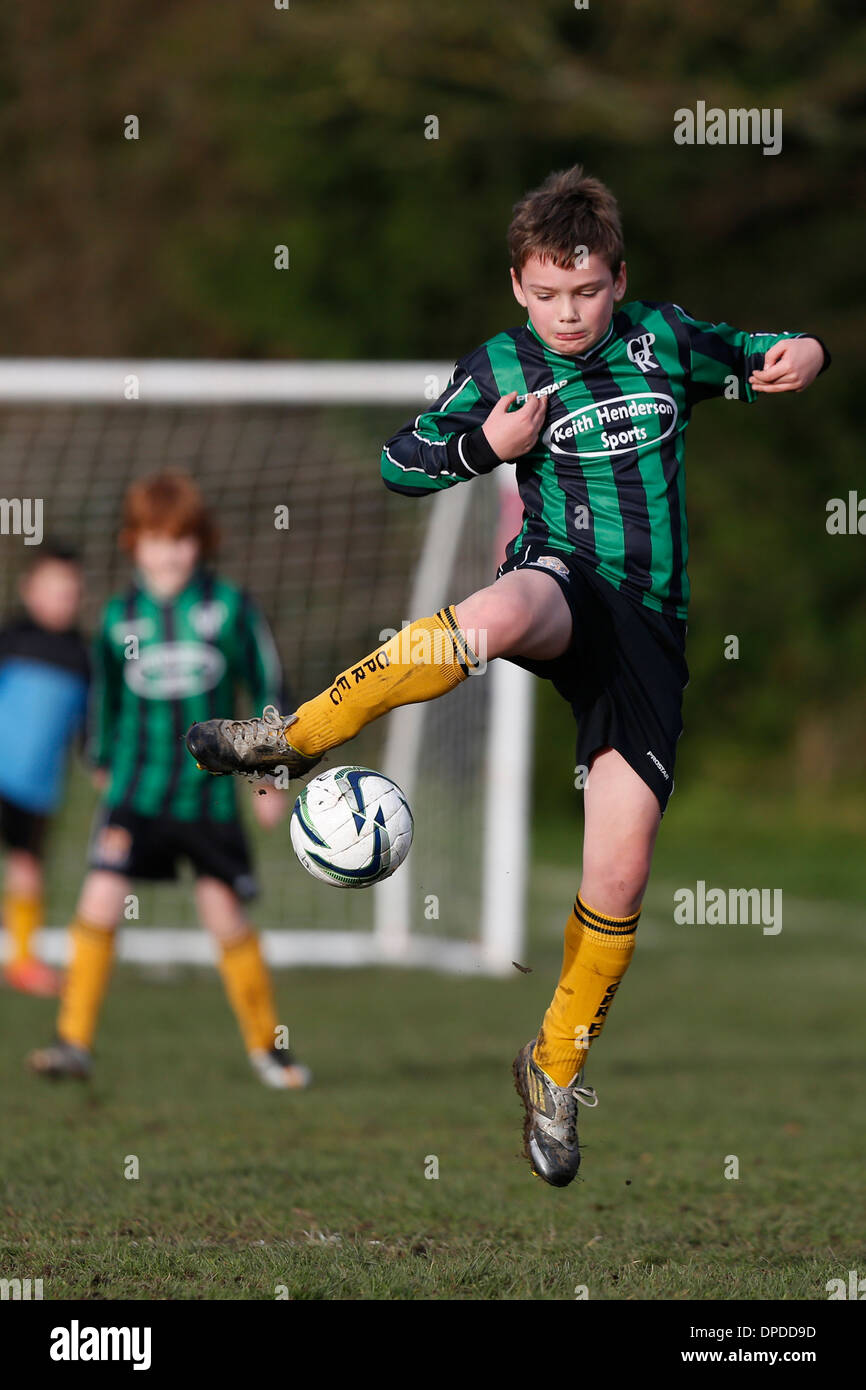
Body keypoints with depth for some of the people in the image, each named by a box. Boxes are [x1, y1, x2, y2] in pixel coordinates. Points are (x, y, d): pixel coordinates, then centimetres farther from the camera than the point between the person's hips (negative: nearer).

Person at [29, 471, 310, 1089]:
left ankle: (267, 1044, 18)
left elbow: (267, 686, 5)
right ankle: (75, 1041, -8)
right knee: (100, 902, -13)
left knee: (227, 916, 1)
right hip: (137, 790, 1)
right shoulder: (121, 617, 3)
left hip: (209, 794, -1)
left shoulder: (229, 606, -3)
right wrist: (105, 764, 23)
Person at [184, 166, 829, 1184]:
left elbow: (743, 361, 28)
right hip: (562, 584, -2)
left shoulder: (662, 336, 12)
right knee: (498, 616, -44)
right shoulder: (501, 367, 7)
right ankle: (297, 736, -32)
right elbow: (399, 463, 11)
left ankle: (556, 1073, 13)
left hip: (649, 627, 2)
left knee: (619, 872, -8)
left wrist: (799, 356, 5)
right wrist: (489, 443, -7)